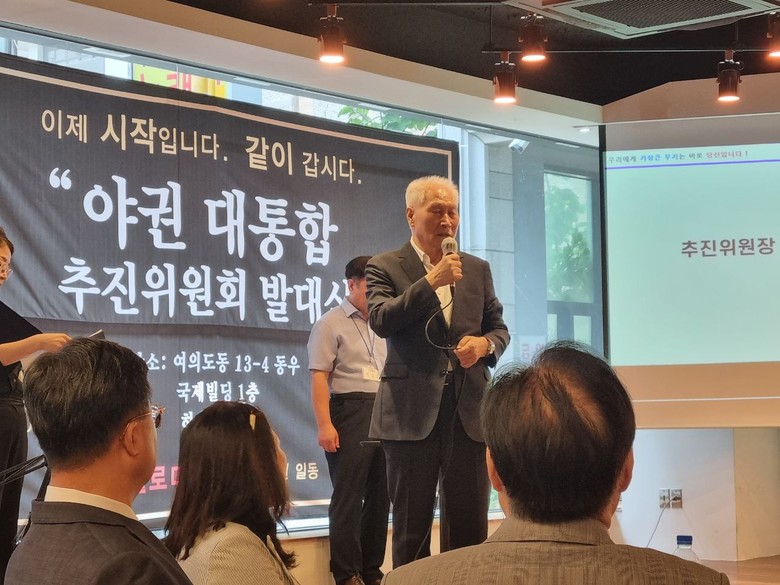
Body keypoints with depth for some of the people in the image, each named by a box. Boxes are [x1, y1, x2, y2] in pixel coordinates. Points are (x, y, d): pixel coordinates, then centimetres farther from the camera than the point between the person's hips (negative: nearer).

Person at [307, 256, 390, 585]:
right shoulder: (331, 324, -2)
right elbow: (319, 377, -9)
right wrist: (324, 425, -18)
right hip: (350, 412, -7)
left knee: (379, 495, 8)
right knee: (348, 495, -4)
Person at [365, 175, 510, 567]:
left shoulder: (477, 269, 13)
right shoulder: (385, 267, 1)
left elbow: (499, 328, 17)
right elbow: (380, 321, -14)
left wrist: (485, 344, -6)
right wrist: (432, 281, -18)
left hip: (468, 409, 3)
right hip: (412, 411, -3)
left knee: (470, 526, 5)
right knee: (411, 525, 5)